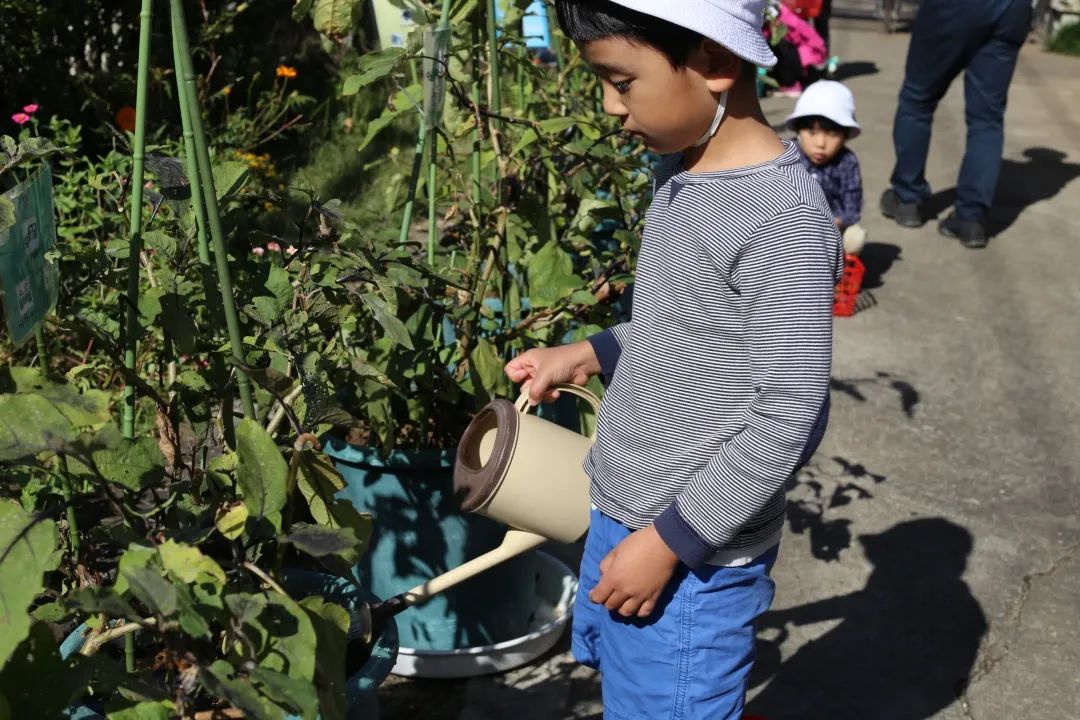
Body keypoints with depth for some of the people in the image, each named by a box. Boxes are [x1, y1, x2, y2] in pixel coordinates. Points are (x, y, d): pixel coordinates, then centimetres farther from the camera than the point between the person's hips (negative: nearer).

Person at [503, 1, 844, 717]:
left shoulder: (785, 217, -24)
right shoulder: (681, 171, 2)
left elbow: (790, 418, -23)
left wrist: (670, 542, -19)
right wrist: (590, 355, 8)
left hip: (695, 557, -8)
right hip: (623, 518, 9)